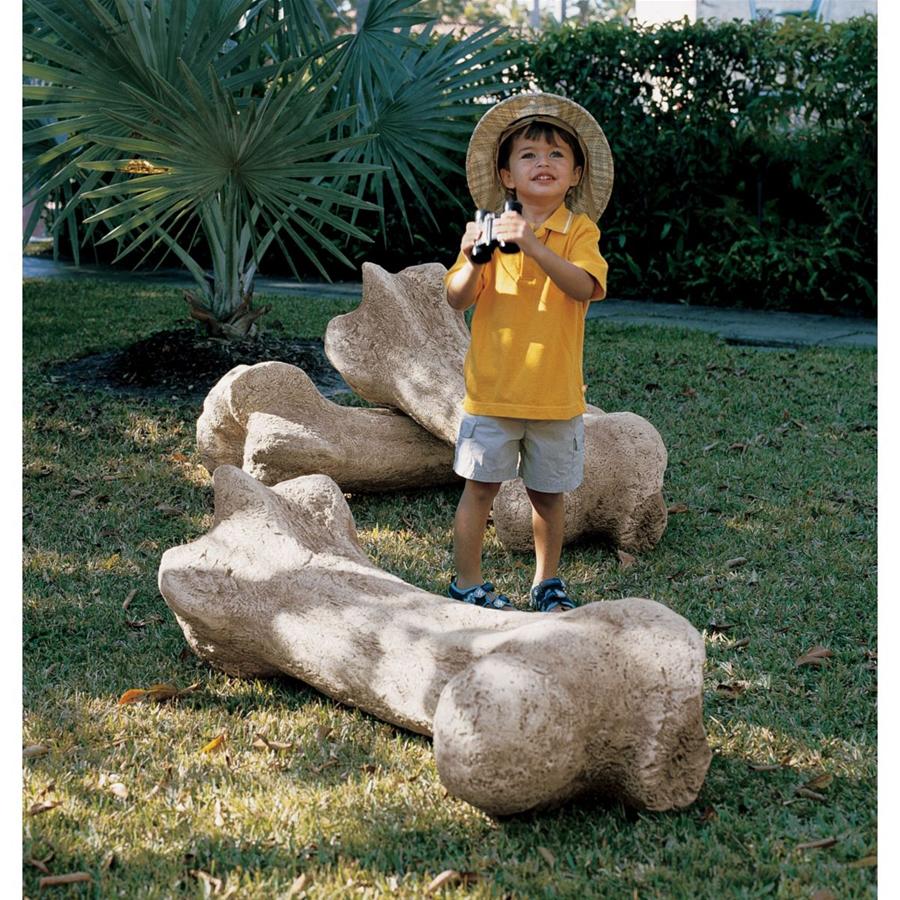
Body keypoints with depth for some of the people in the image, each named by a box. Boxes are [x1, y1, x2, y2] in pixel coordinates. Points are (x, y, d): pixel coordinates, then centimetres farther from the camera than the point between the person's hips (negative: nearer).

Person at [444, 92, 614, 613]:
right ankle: (467, 581, 18)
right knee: (481, 487, 4)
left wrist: (534, 246, -34)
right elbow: (458, 300, -4)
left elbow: (585, 286, -21)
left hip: (555, 393, 0)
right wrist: (473, 262, -24)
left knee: (549, 493, 12)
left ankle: (548, 582, 29)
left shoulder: (580, 230, -3)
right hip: (493, 389, 0)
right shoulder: (491, 230, 1)